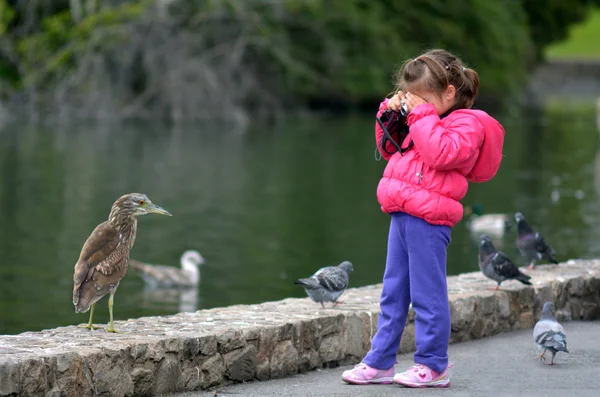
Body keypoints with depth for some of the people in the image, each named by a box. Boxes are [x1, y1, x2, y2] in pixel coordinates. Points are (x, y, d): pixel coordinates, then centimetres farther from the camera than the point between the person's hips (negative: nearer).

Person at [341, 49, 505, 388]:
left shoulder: (466, 124, -7)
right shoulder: (427, 122, 21)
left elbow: (441, 152, -25)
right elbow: (388, 148, 28)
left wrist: (422, 115, -18)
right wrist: (391, 114, 13)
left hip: (428, 219, -9)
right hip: (403, 215, 9)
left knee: (427, 294, -3)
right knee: (393, 293, 12)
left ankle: (433, 366, 6)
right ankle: (380, 362, 17)